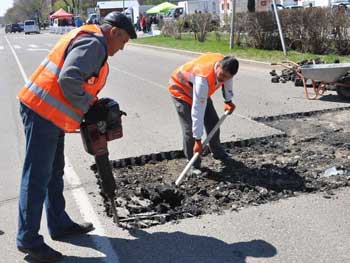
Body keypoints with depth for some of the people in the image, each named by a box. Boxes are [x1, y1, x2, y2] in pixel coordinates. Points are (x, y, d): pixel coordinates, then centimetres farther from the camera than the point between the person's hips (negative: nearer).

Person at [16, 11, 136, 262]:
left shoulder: (89, 38, 19)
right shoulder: (94, 44, -14)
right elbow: (69, 79, -27)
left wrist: (93, 104, 10)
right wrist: (88, 107, -14)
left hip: (47, 112, 11)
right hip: (43, 112, -11)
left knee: (55, 173, 17)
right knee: (37, 177, -4)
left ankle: (60, 225, 29)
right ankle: (28, 240, 6)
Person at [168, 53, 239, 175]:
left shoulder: (226, 66, -22)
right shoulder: (203, 78, -44)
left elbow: (227, 81, 5)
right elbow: (198, 111, -41)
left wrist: (228, 101, 14)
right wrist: (198, 140, -37)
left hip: (202, 91, 7)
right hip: (181, 89, -7)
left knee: (213, 121, 8)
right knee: (190, 129, -15)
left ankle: (217, 152, 30)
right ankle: (193, 164, 0)